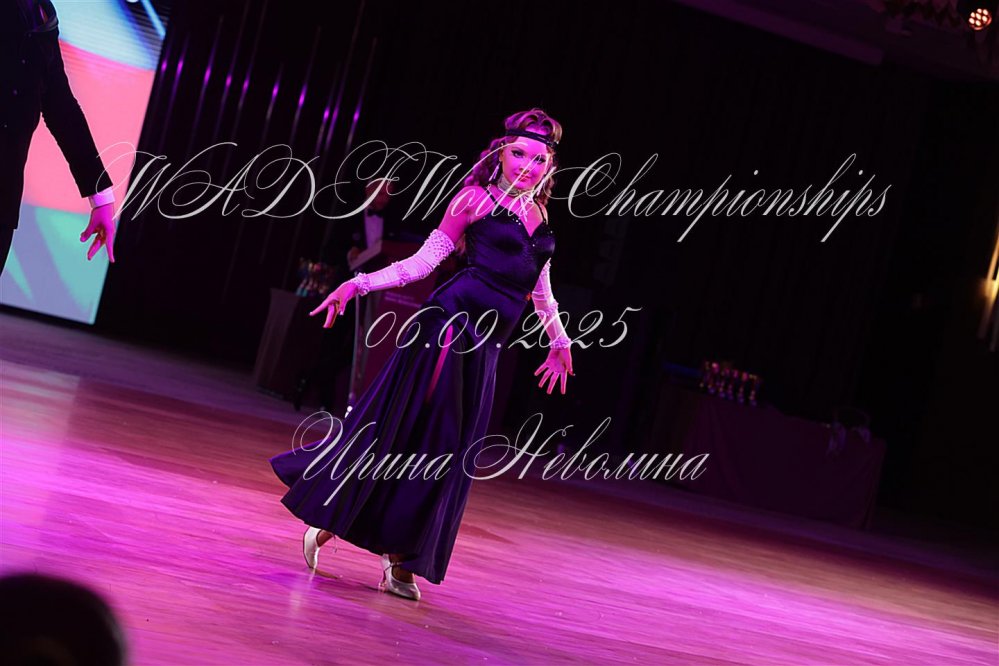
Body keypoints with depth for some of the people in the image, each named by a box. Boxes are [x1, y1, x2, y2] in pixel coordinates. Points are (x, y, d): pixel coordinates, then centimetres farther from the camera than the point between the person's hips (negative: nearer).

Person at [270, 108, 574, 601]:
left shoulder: (538, 214, 16)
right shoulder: (475, 199, -1)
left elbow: (540, 288, 27)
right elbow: (424, 261, -2)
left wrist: (559, 341, 33)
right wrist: (359, 284, -10)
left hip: (486, 344, 6)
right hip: (453, 322, -6)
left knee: (446, 450, 5)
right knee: (396, 428, -4)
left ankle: (399, 558, 13)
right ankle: (326, 518, 12)